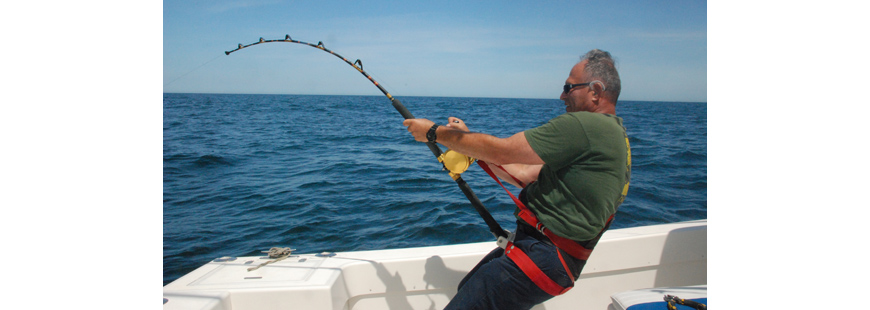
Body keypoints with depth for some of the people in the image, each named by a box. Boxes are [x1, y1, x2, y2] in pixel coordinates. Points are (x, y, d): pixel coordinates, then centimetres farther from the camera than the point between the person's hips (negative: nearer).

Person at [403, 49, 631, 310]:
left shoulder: (586, 125, -18)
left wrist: (435, 132, -6)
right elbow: (526, 175, 13)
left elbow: (500, 151, -17)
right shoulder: (611, 134, 15)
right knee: (467, 289, 20)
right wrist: (465, 140, 11)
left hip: (544, 256, -10)